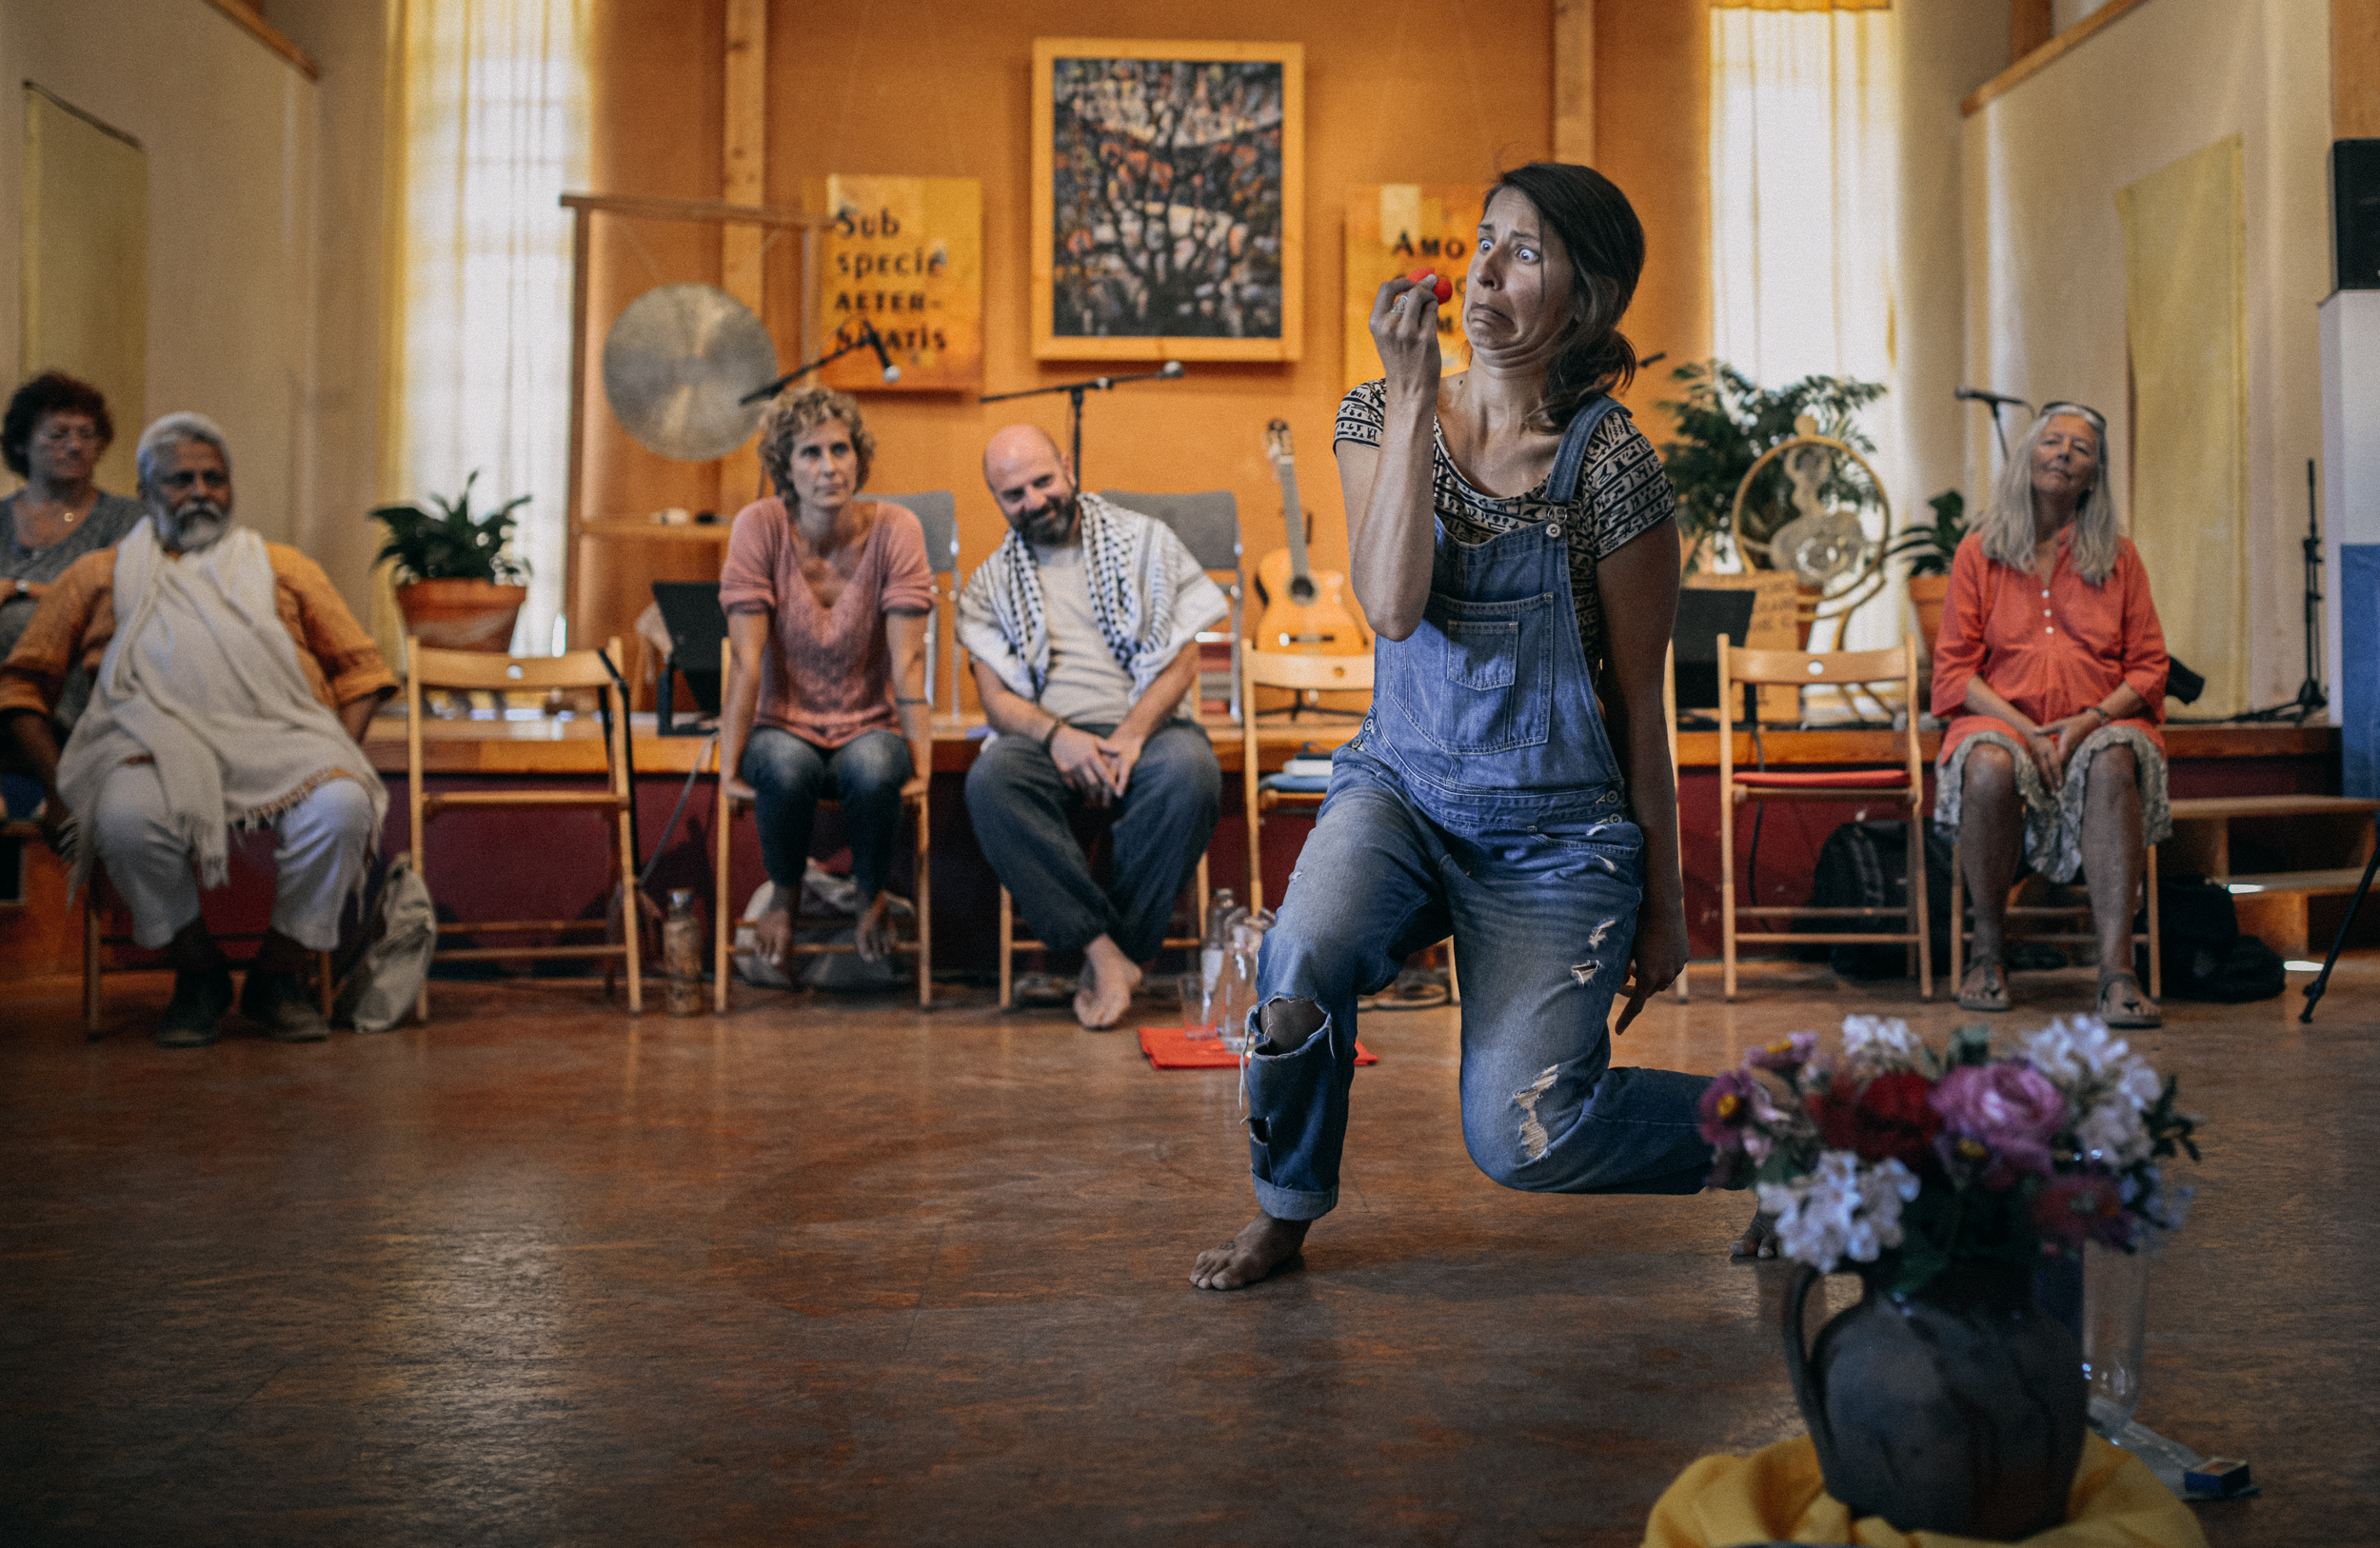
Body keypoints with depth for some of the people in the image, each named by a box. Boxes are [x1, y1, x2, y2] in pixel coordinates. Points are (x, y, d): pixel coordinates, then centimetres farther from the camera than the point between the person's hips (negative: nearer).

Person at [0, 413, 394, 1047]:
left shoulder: (284, 567, 26)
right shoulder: (99, 575, 23)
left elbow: (359, 667, 20)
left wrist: (340, 757, 1)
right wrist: (56, 787, 2)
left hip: (279, 738, 1)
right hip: (157, 743, 0)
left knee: (343, 807, -33)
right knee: (126, 819, -36)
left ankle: (276, 977, -10)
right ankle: (199, 973, -9)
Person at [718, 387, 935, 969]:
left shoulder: (894, 529, -9)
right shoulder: (760, 526, -11)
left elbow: (908, 660, -12)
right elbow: (747, 660, -13)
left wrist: (921, 760, -20)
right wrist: (729, 763, -18)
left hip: (869, 728, 0)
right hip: (785, 727, 0)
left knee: (874, 767, -35)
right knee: (786, 766, -35)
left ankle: (872, 894, -1)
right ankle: (785, 894, -2)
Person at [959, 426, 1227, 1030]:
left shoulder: (1145, 539, 12)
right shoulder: (990, 583, 16)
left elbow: (1183, 660, 3)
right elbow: (996, 697, 6)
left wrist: (1132, 735, -15)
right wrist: (1057, 736, -17)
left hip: (1148, 724, -1)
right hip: (1048, 736, 1)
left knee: (1191, 770, -37)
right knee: (989, 781, -34)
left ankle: (1109, 954, -26)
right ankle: (1105, 951, -33)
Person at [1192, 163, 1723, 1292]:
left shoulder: (1612, 466, -9)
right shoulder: (1380, 416, 1)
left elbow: (1638, 702, -2)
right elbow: (1394, 606, -17)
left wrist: (1665, 901, 3)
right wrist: (1413, 393, -19)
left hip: (1556, 828, -2)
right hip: (1399, 788, 3)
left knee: (1519, 1140, -15)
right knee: (1303, 959, -31)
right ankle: (1285, 1208, 0)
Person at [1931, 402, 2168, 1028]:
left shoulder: (2119, 556, 13)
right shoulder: (1979, 551, 10)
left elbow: (2148, 666, 9)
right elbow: (1954, 667, 3)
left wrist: (2092, 719, -12)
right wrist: (2024, 729, -12)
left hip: (2101, 722, 1)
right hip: (2002, 720, 0)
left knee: (2112, 763, -36)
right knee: (1990, 766, -37)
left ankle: (2117, 971, -43)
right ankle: (1990, 950, -18)